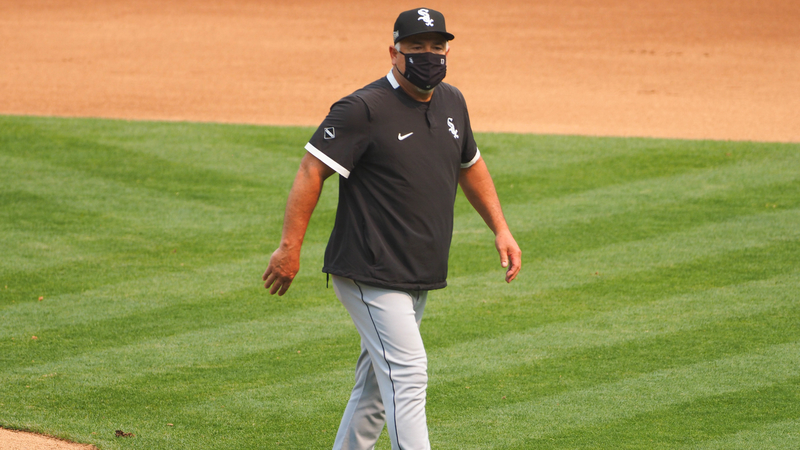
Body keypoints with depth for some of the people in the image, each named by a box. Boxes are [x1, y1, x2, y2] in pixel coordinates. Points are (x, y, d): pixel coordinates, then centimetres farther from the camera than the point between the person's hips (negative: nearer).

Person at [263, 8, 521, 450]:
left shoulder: (452, 103, 10)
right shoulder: (364, 109, -15)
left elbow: (470, 165, 26)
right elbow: (311, 169, -16)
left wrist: (501, 229, 20)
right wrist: (290, 247, -21)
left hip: (419, 277, 8)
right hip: (372, 276, -8)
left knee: (377, 384, 15)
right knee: (407, 375, -15)